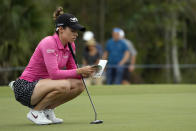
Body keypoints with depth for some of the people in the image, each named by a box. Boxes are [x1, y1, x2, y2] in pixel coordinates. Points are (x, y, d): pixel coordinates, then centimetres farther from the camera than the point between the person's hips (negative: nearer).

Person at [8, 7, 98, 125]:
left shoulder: (70, 46, 4)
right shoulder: (48, 43, -21)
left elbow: (72, 69, 8)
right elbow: (54, 73, -28)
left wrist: (84, 73, -13)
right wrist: (79, 71, -27)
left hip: (43, 83, 8)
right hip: (25, 88, -8)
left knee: (79, 85, -8)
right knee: (64, 85, -31)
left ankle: (47, 109, 5)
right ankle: (35, 111, -11)